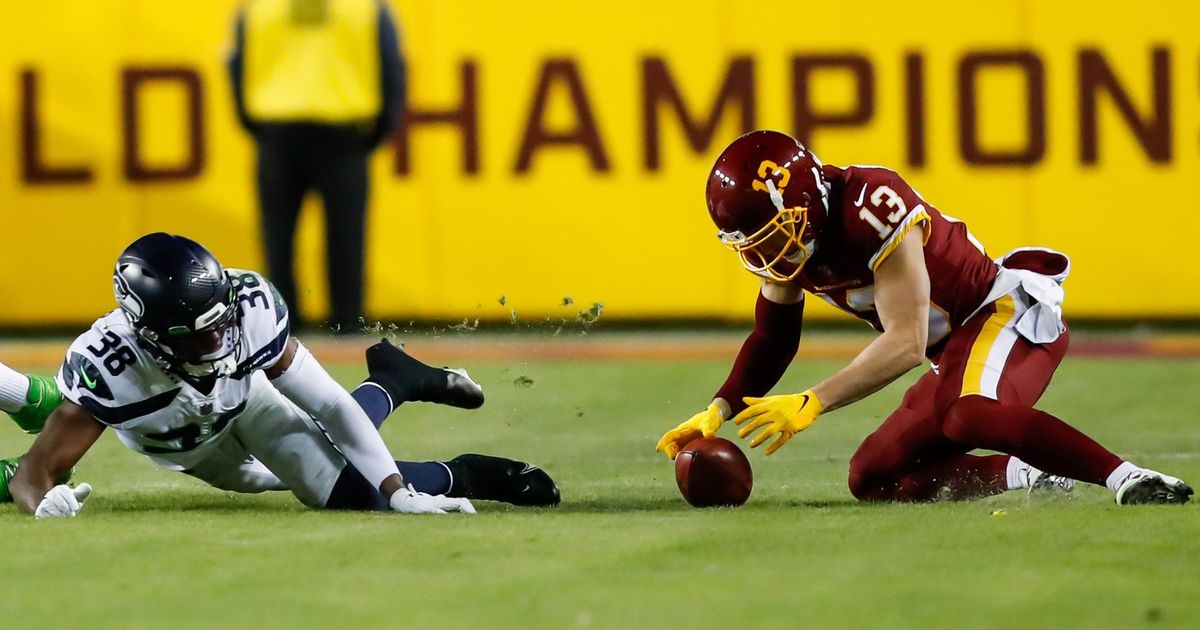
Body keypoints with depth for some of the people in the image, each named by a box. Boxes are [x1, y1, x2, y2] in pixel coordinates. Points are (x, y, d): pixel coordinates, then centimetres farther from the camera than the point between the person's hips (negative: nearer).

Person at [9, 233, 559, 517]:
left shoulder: (250, 308, -37)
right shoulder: (104, 364, -44)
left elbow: (329, 407, -29)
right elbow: (33, 473, -42)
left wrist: (400, 494, -34)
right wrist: (45, 503, -67)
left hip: (250, 396, 0)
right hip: (194, 449, 0)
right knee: (344, 490, 3)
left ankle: (395, 382, 19)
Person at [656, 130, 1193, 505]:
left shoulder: (871, 207, -26)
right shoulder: (789, 233, 0)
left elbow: (906, 342, -27)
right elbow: (772, 337, 12)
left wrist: (811, 403, -30)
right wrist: (720, 411, -3)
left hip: (1010, 311, -10)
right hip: (953, 354, 10)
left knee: (970, 416, -39)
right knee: (872, 479, 4)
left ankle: (1123, 476, -34)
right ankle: (1025, 474, 9)